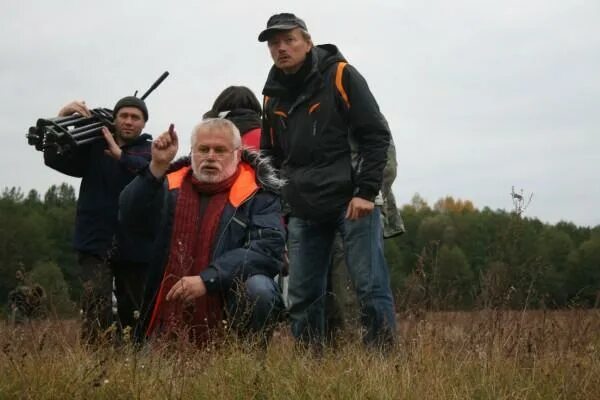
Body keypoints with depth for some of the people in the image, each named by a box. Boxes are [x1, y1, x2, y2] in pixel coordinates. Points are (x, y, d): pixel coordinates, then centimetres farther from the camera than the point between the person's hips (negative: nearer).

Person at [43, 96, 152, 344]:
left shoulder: (150, 151, 6)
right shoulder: (93, 147, 10)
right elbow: (54, 159, -2)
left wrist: (119, 154, -28)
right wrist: (61, 119, -15)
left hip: (134, 245, 0)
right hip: (95, 241, 0)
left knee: (134, 312, 8)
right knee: (96, 303, -18)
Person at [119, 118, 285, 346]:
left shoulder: (258, 194, -3)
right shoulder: (172, 187, 8)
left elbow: (269, 247, -17)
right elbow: (130, 217, -6)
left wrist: (208, 279, -26)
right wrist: (157, 167, -18)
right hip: (173, 317, 4)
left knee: (258, 289, -32)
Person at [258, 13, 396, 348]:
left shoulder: (340, 76, -5)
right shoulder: (273, 95, 13)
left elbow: (376, 135, -9)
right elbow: (270, 155, 24)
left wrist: (367, 192, -15)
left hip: (352, 202, -6)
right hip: (304, 211, 6)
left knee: (371, 287, -6)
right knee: (302, 296, 6)